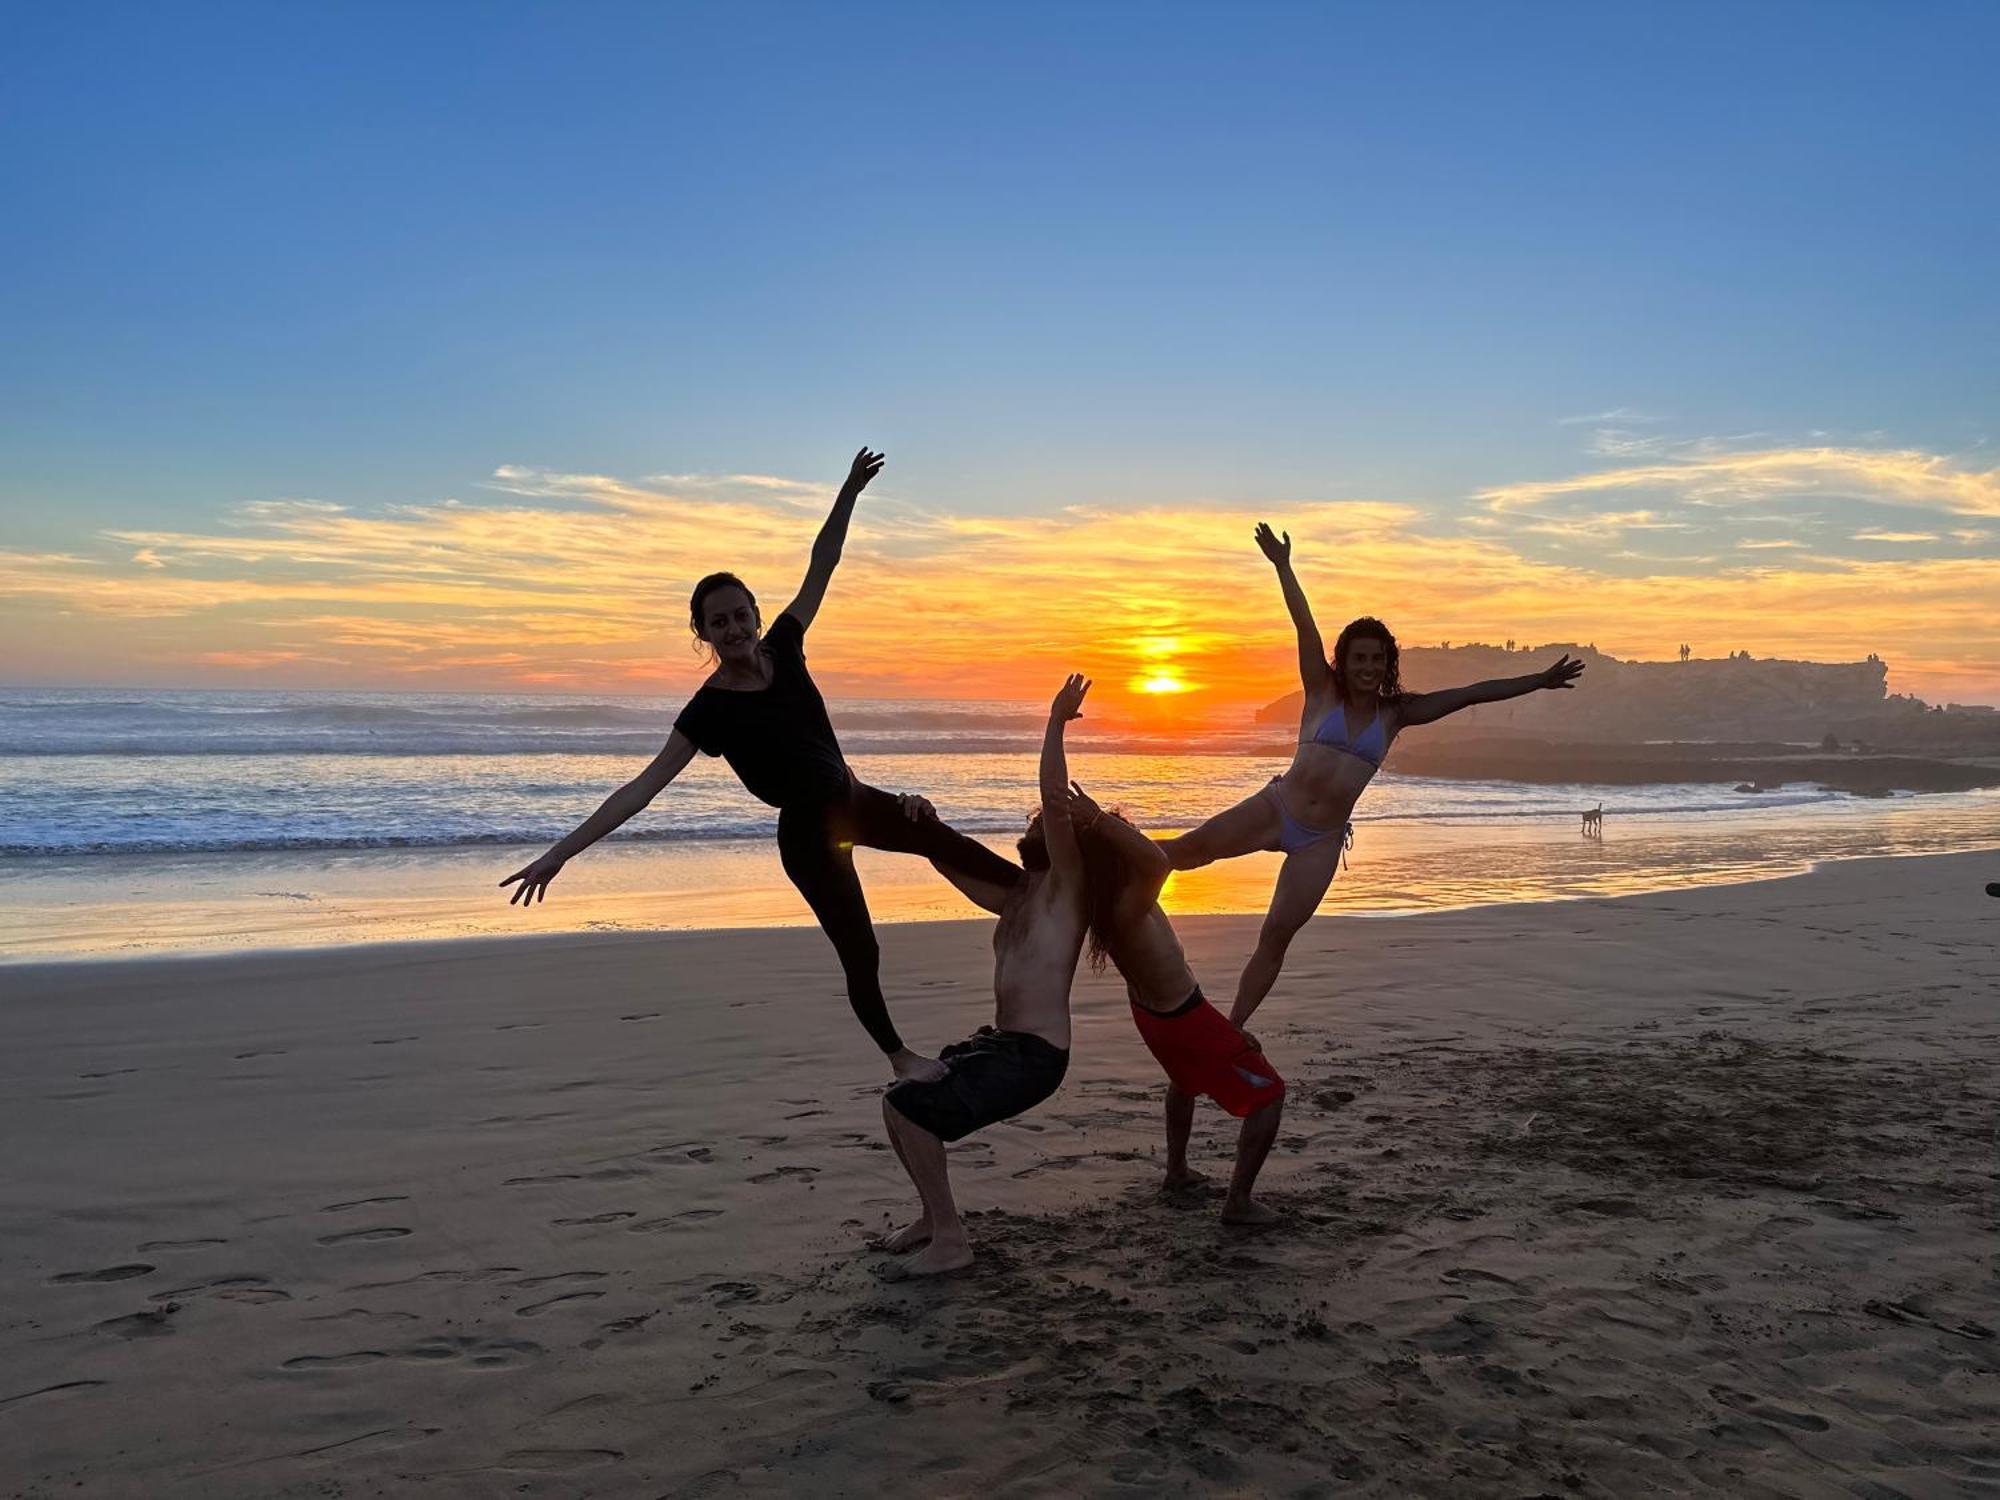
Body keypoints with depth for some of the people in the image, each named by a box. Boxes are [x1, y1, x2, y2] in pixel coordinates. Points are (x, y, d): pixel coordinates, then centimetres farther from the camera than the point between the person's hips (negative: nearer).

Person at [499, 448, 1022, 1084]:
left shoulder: (782, 648, -5)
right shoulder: (710, 710, -19)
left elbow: (820, 568, 0)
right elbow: (644, 786, -21)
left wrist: (849, 492, -8)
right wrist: (562, 851, -27)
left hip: (854, 801, 5)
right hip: (808, 834, -5)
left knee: (947, 842, 13)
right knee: (860, 954, 1)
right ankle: (899, 1056, 20)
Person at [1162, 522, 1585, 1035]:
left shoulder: (1396, 713, 8)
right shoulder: (1323, 692, 2)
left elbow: (1473, 693, 9)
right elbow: (1304, 626, -8)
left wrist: (1540, 680, 11)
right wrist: (1282, 566, -15)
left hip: (1322, 839, 2)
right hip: (1275, 807, -2)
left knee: (1277, 935, 0)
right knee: (1196, 846, -25)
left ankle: (1233, 1026, 7)